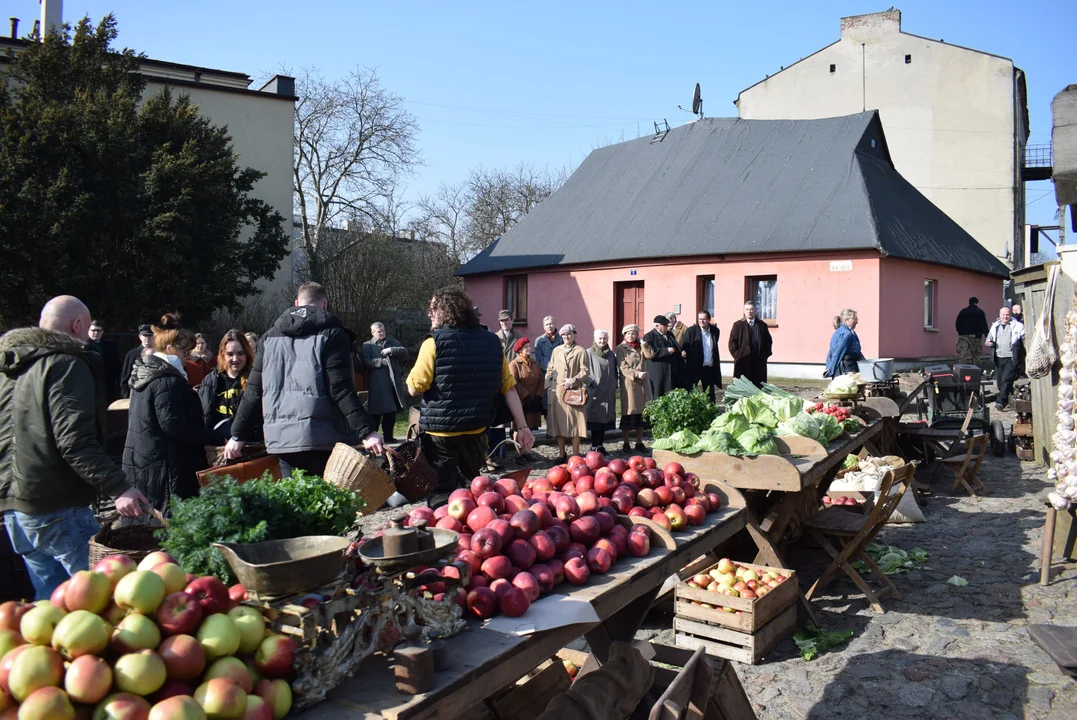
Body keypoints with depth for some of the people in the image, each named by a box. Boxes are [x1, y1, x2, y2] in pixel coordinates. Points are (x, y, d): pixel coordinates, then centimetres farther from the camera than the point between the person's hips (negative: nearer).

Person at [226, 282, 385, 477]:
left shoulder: (269, 337, 14)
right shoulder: (331, 333, -1)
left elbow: (254, 392, 13)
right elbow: (341, 390, -12)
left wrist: (238, 435, 20)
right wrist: (366, 432, -15)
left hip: (281, 439, 5)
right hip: (323, 439, -4)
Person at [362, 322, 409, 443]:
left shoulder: (393, 342, 16)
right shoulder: (367, 345, 6)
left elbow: (405, 352, 2)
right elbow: (366, 362, -7)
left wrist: (391, 350, -10)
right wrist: (381, 361, -14)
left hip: (393, 383, 4)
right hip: (376, 384, -4)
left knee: (391, 411, 8)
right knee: (376, 412, -2)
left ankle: (388, 435, 18)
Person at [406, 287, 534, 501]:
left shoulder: (434, 344, -11)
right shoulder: (491, 342, 4)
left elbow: (414, 388, -9)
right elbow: (509, 387, 3)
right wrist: (522, 427, 5)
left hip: (440, 431, -5)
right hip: (476, 430, 5)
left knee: (441, 495, 1)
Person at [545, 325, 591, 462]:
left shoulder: (581, 351, 0)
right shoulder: (556, 350, 12)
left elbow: (585, 371, -4)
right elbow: (550, 369, 15)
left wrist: (574, 380, -16)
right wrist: (549, 385, 5)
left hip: (573, 392, -4)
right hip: (557, 392, 4)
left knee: (575, 423, -2)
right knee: (558, 423, 6)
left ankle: (575, 455, 5)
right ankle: (562, 455, 16)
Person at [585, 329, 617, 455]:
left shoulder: (611, 354, 11)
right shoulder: (589, 353, -4)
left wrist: (614, 387, 12)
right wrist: (592, 382, -16)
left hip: (608, 393, 5)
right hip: (594, 392, -5)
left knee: (605, 418, 7)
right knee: (595, 418, -2)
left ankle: (601, 445, 16)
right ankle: (594, 446, 4)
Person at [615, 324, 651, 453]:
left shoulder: (640, 347, 15)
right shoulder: (620, 349, -1)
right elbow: (623, 367, -9)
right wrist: (636, 374, -18)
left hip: (642, 383, 5)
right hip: (628, 383, -5)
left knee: (641, 414, 7)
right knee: (628, 413, -2)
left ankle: (639, 443, 15)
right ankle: (626, 444, 7)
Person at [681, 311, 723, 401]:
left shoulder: (715, 330, 7)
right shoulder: (691, 331, -6)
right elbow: (684, 348, -5)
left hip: (709, 368, 4)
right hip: (694, 368, -4)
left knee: (710, 394, 10)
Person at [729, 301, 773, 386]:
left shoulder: (762, 325, 12)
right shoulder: (738, 325, 6)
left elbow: (769, 341, 14)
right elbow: (732, 342, 3)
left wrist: (765, 354, 2)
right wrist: (737, 355, -5)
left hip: (759, 361, 2)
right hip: (743, 361, -2)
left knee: (758, 385, 1)